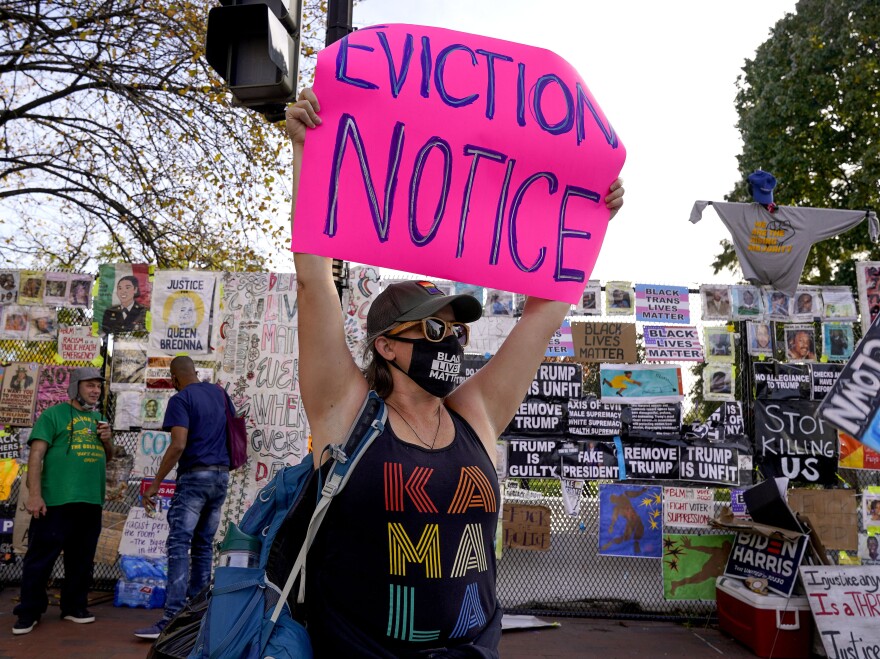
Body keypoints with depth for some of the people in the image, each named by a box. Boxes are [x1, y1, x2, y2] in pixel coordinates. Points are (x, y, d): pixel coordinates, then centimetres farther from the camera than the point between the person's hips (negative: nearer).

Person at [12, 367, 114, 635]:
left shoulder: (99, 419, 17)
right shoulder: (54, 414, -1)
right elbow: (36, 455, -8)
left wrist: (108, 440, 1)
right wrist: (34, 494, -16)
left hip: (92, 502, 6)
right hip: (57, 501, -6)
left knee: (82, 559, 13)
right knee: (41, 557, 1)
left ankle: (75, 607, 25)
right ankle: (29, 612, 15)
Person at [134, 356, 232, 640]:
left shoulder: (180, 399, -7)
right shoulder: (219, 392, 13)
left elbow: (178, 445, -17)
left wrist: (155, 484, -14)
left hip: (195, 476, -7)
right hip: (221, 475, 7)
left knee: (179, 546, -9)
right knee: (203, 546, 12)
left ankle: (172, 619, -14)